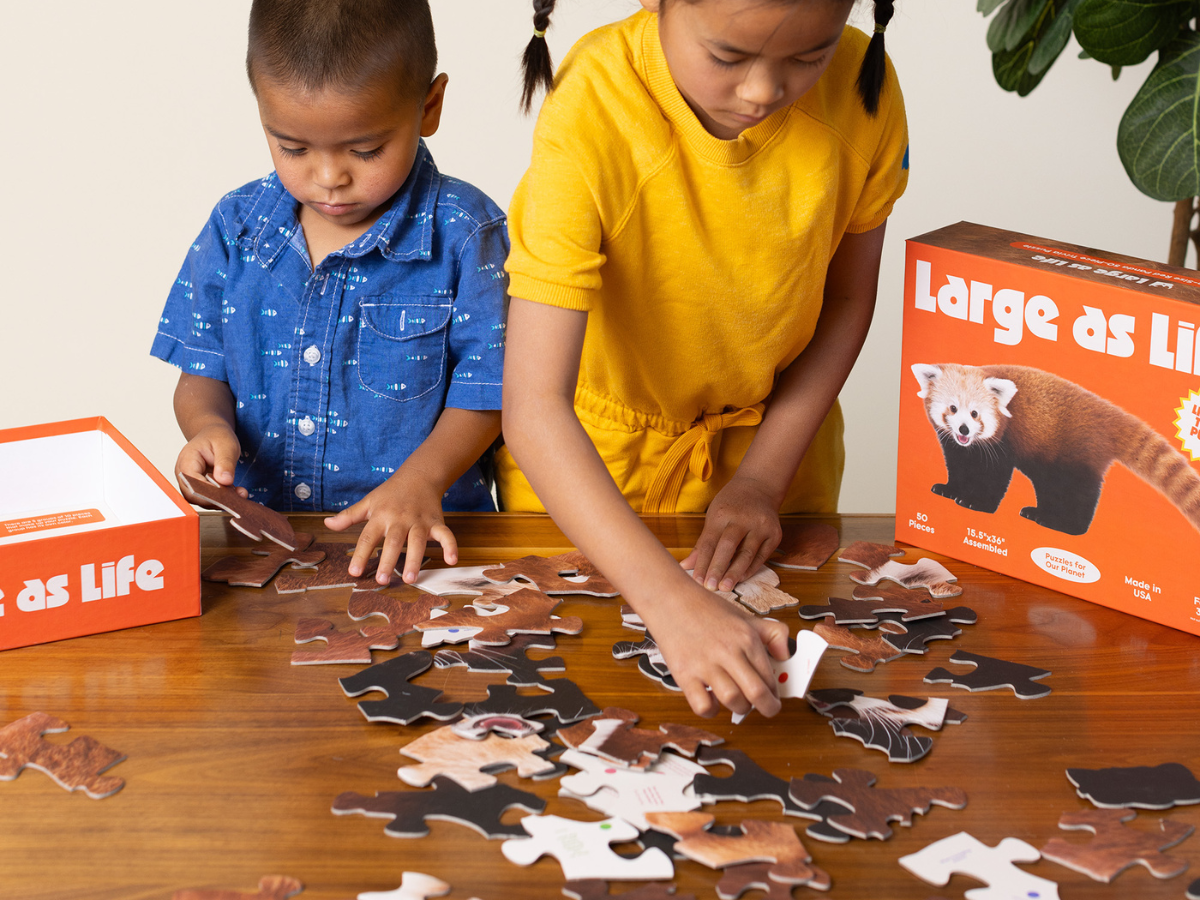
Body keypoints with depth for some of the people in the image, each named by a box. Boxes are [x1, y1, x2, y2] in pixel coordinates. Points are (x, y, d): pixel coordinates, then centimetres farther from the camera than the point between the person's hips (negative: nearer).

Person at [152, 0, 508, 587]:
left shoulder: (464, 233, -4)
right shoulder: (235, 229, 7)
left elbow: (483, 394, -3)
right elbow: (203, 373, 14)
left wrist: (420, 480, -19)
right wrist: (209, 427, -9)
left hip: (411, 539, -1)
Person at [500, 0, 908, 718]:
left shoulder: (861, 87, -22)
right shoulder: (588, 120, -35)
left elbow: (847, 299, -4)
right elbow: (533, 407, -41)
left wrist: (762, 480, -14)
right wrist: (673, 602, -51)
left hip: (773, 428, 2)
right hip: (593, 453, -2)